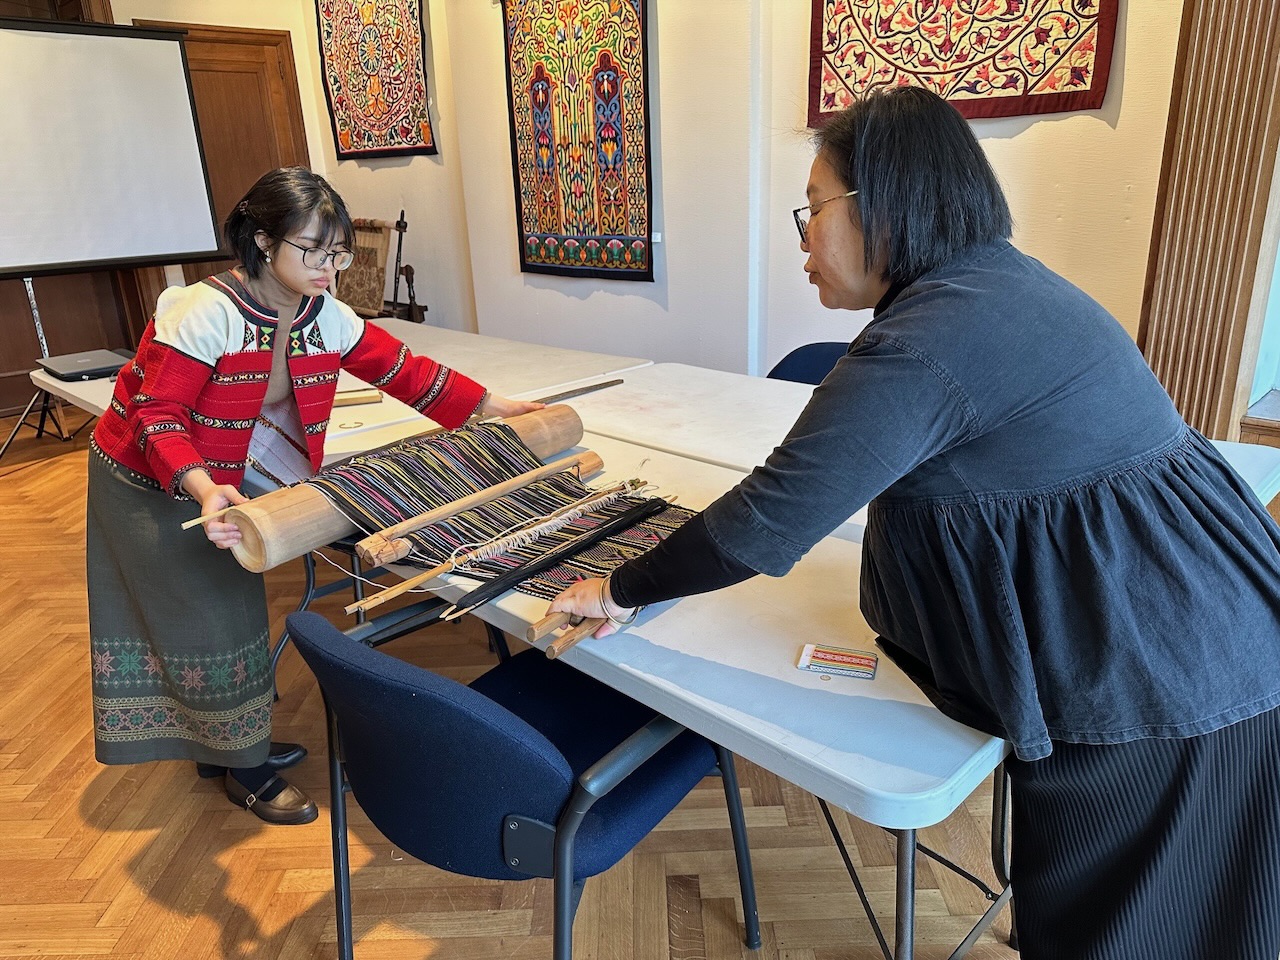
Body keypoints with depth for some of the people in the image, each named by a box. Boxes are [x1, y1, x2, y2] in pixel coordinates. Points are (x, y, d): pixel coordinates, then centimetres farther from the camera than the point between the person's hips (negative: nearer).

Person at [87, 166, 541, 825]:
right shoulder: (205, 312, -30)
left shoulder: (328, 318, -12)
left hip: (227, 477, 6)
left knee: (229, 605, 14)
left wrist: (498, 407, -6)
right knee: (206, 618, 2)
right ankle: (244, 768, 20)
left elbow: (407, 371, -6)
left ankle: (219, 743, 35)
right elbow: (159, 418, -30)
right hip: (151, 481, -6)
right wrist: (205, 491, -47)